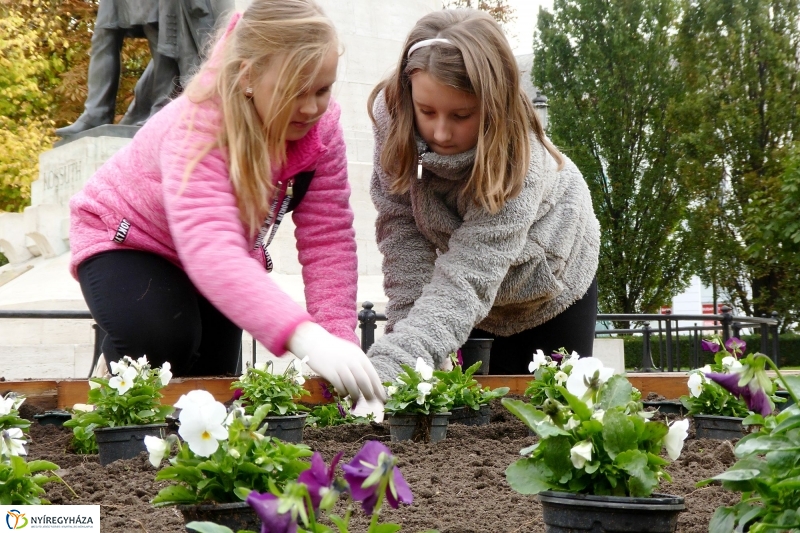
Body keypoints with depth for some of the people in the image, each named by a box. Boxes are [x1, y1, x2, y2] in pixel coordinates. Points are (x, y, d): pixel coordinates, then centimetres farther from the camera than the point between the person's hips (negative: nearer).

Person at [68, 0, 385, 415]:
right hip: (125, 240, -5)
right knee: (162, 336, -32)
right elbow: (211, 253, -53)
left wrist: (338, 335, -37)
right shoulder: (199, 130, -39)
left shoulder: (320, 129, -22)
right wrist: (305, 337, -66)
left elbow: (327, 240, -22)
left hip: (223, 255, 5)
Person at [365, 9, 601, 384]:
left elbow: (463, 284, -46)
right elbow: (401, 228, -23)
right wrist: (415, 336, -31)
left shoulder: (516, 163, -40)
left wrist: (388, 367, -59)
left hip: (547, 281, -3)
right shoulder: (392, 115, -29)